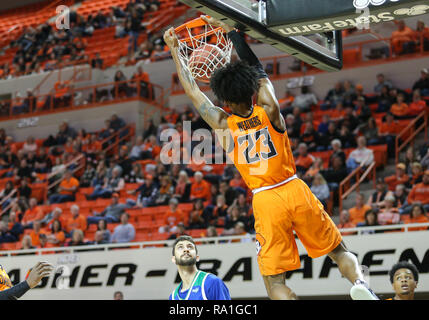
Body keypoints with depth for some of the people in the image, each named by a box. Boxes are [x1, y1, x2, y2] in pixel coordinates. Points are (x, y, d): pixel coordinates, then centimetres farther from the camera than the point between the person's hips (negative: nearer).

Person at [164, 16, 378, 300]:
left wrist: (175, 50, 19)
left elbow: (193, 90, 8)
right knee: (339, 251, 16)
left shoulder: (223, 124, -3)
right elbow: (258, 69, 14)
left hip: (266, 200, -1)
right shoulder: (269, 110, -1)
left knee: (275, 281, 3)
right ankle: (360, 282, -13)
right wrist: (229, 30, 23)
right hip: (295, 190, 2)